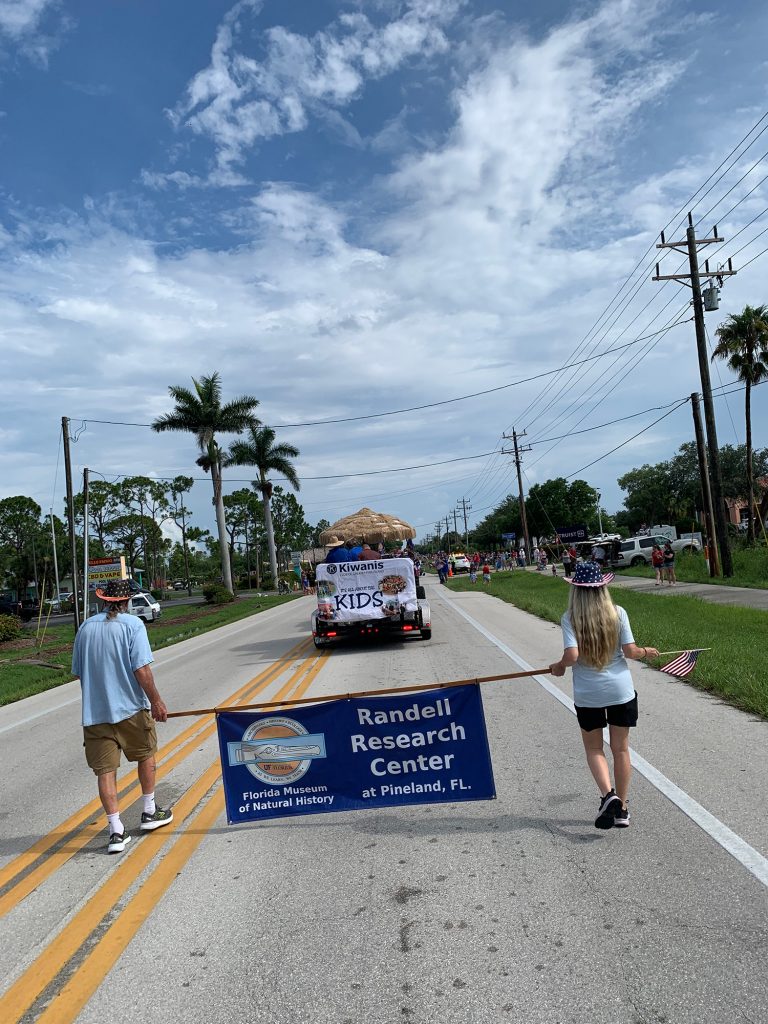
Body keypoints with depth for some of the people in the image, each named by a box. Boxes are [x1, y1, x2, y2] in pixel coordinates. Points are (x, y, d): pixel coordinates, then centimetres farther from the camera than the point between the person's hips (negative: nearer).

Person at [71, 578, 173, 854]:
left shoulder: (86, 627, 6)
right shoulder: (132, 624, -9)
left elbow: (78, 672, 12)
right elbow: (141, 669, -17)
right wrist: (156, 701, -10)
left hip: (94, 711, 3)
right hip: (130, 707, -3)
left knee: (105, 770, 6)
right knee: (146, 755, 19)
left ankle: (116, 831, 4)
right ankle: (149, 813, 28)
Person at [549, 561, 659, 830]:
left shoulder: (570, 618, -12)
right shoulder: (617, 613, -7)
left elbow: (571, 656, -21)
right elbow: (630, 651, -9)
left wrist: (559, 666, 0)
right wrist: (646, 652, 12)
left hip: (587, 694, -2)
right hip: (620, 690, 2)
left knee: (593, 748, 17)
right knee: (620, 748, 16)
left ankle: (608, 795, -4)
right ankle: (621, 808, 24)